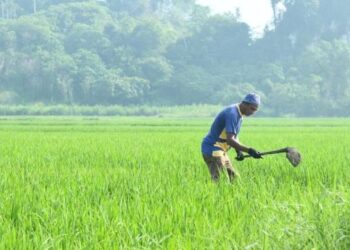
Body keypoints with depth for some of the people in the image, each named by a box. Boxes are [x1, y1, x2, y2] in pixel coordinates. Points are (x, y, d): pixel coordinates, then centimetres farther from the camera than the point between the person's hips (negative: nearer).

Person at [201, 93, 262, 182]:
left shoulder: (239, 114, 10)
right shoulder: (232, 113, -21)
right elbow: (229, 140, -30)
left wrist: (239, 151, 2)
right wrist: (249, 150, -34)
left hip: (221, 151, 10)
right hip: (212, 149, -10)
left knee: (234, 178, 10)